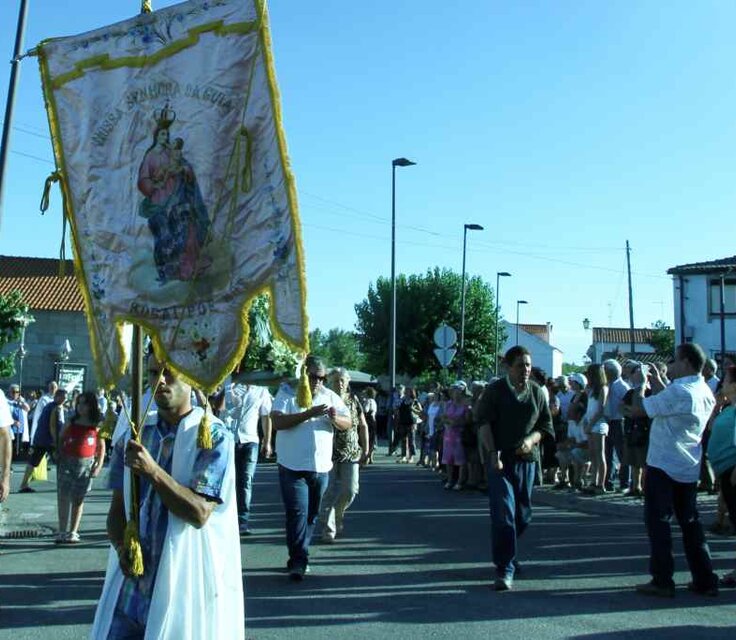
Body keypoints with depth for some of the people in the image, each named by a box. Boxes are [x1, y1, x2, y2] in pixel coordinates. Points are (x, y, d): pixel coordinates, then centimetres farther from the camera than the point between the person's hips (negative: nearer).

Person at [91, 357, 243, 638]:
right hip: (133, 578, 4)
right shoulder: (132, 434, 8)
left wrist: (153, 471, -23)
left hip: (186, 582, -4)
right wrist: (122, 547, -8)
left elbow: (199, 513, -16)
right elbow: (117, 507, 10)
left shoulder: (214, 436, -9)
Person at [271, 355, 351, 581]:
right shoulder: (287, 393, -5)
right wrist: (308, 413, -25)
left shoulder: (331, 397, 8)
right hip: (293, 467, -5)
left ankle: (298, 558, 26)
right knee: (297, 514, -9)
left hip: (321, 468, 5)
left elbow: (348, 424, 8)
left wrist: (335, 418, -15)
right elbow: (277, 422, -19)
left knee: (311, 515, 13)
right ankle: (298, 562, -4)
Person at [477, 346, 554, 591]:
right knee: (503, 513, -10)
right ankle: (505, 570, -6)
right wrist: (493, 454, -20)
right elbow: (484, 424, -8)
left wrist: (531, 440, -9)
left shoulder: (536, 392, 8)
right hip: (500, 459, -4)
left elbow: (546, 425, 11)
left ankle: (505, 554, 37)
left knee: (522, 515, 12)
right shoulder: (495, 391, -3)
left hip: (527, 459, 4)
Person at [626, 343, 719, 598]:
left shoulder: (678, 391, -21)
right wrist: (657, 383, 18)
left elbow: (638, 409, -17)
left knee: (658, 522, 2)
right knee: (690, 522, 15)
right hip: (689, 469, 8)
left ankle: (662, 581, 6)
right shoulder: (706, 393, 7)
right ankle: (705, 580, 18)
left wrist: (639, 385, -1)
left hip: (663, 467, -8)